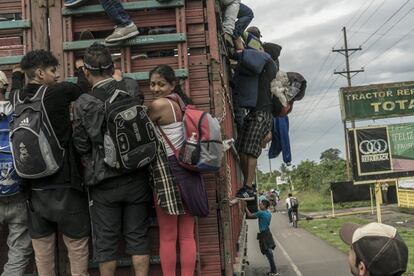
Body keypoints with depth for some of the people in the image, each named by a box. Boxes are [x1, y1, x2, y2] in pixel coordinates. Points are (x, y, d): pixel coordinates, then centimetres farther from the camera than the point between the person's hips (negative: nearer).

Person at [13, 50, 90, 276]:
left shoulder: (16, 98, 4)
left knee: (42, 248, 12)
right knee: (77, 244, 6)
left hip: (33, 186, 6)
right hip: (64, 184, -5)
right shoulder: (58, 92, -11)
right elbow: (83, 88, 7)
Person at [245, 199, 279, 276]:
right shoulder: (269, 213, 8)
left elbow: (249, 215, -13)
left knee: (268, 253, -4)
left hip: (264, 234, -9)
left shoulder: (261, 213, -17)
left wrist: (246, 208, -3)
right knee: (269, 253, 14)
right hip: (267, 233, 9)